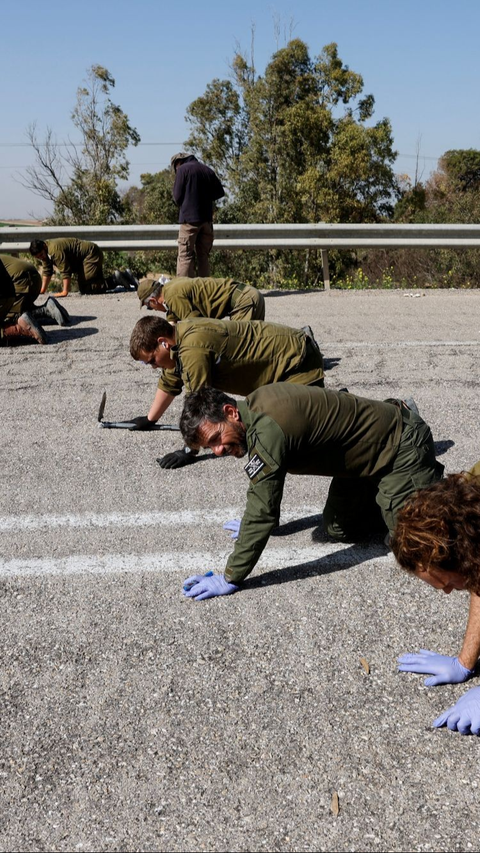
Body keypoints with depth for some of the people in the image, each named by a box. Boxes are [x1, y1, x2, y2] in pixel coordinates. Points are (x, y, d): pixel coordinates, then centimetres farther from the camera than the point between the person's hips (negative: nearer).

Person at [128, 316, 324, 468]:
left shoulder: (192, 348, -29)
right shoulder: (178, 337, 3)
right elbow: (168, 384, 18)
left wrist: (188, 451, -16)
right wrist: (149, 420, 27)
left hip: (297, 360, -10)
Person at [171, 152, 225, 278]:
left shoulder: (182, 169, -3)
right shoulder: (208, 170, 12)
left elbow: (177, 197, -4)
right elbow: (220, 192, 12)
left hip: (189, 219, -5)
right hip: (207, 219, 5)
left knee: (185, 255, -5)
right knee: (203, 255, 11)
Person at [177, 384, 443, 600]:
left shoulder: (268, 430, -33)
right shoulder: (254, 405, -3)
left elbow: (262, 509, -32)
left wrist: (230, 580, -26)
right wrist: (253, 524, 19)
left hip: (401, 446, -9)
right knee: (339, 530, 14)